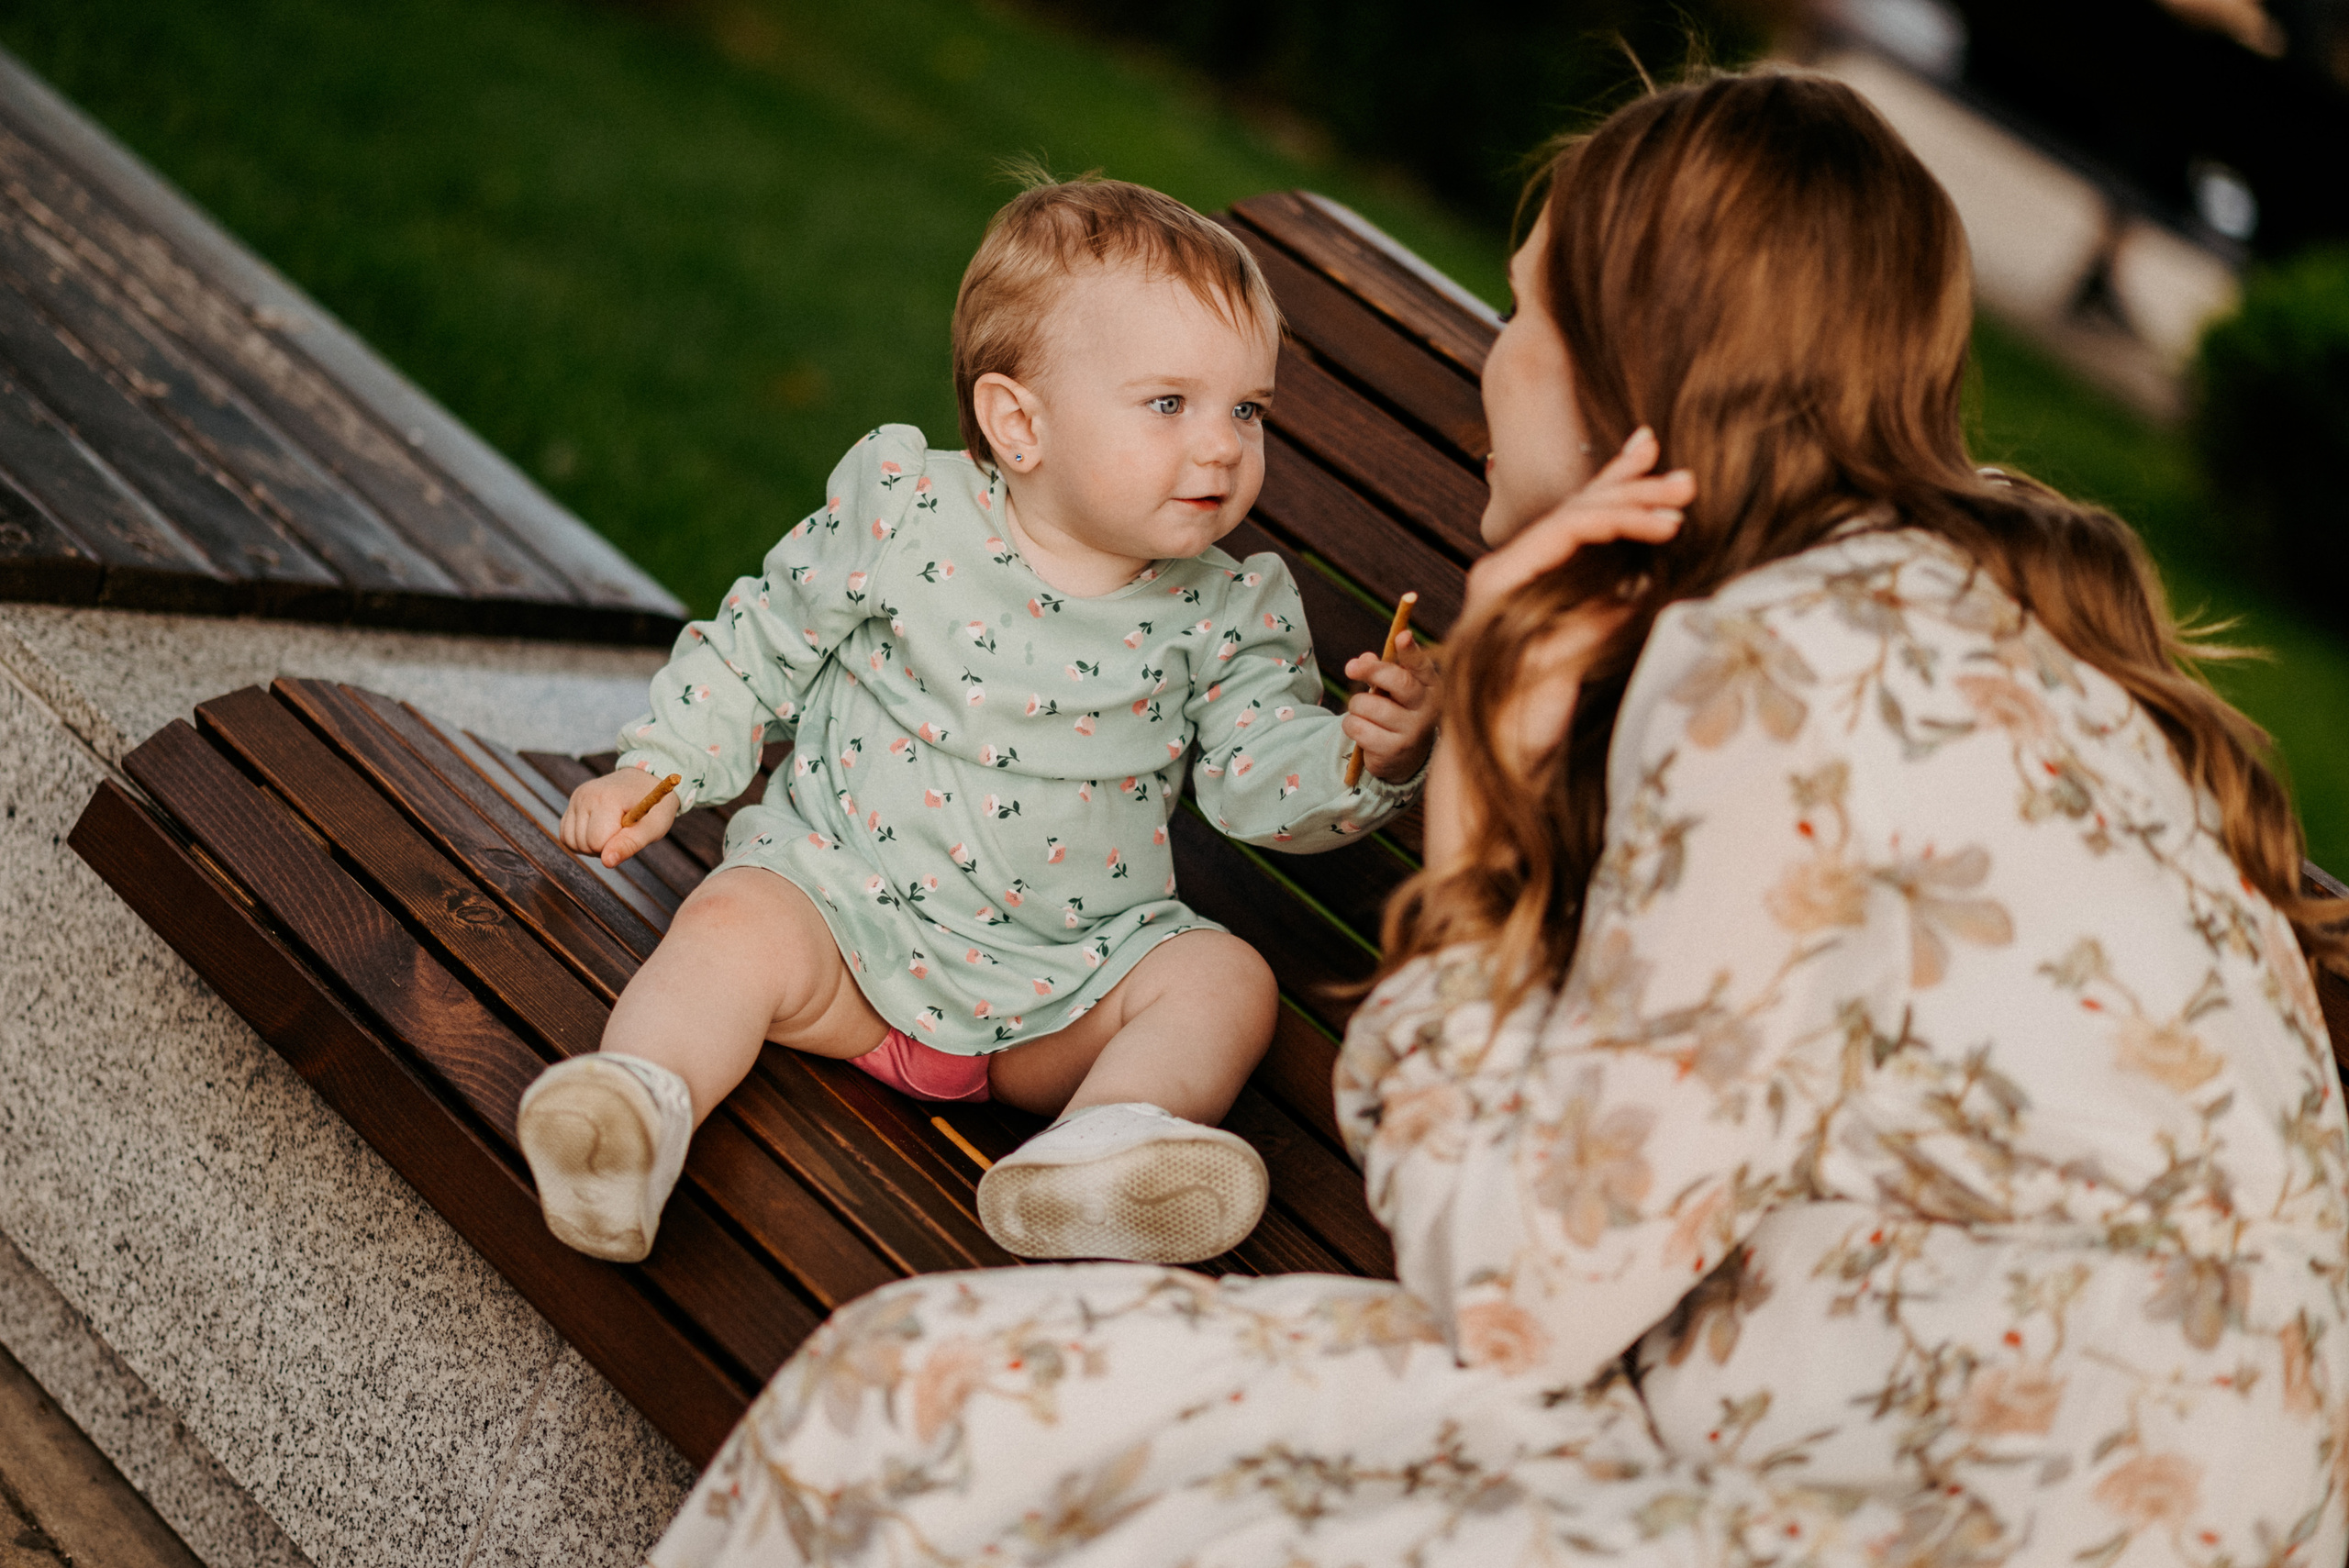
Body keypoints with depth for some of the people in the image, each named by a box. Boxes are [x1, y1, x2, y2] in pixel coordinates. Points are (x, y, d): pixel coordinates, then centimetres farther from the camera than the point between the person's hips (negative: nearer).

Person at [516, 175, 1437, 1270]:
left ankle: (1099, 1148, -42)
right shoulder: (901, 513, -7)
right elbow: (762, 645, 4)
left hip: (1064, 988, 1)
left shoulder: (1228, 612, -2)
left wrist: (1372, 753, -27)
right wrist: (659, 768, -3)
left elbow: (1264, 783, -8)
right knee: (736, 925, -27)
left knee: (1224, 980, -21)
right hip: (844, 900, -1)